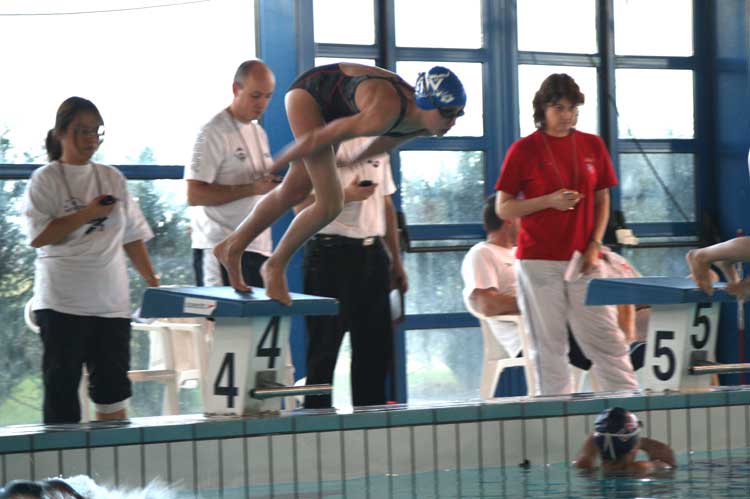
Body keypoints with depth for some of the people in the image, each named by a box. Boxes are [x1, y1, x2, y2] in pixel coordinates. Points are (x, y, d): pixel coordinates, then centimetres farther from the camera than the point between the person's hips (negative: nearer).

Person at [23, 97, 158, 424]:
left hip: (111, 302, 4)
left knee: (113, 385, 5)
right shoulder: (45, 181, -2)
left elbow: (132, 236, 16)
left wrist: (151, 279, 9)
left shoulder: (113, 179, 13)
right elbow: (38, 236, -13)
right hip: (62, 303, -4)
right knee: (62, 385, 0)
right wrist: (87, 214, -15)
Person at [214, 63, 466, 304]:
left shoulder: (425, 125, -17)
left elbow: (389, 138, 7)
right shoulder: (384, 113, -41)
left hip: (333, 106, 8)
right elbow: (318, 139, -28)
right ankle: (276, 265, 7)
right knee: (330, 203, -15)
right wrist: (275, 165, -14)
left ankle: (231, 248, 34)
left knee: (294, 191, 16)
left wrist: (354, 162, 23)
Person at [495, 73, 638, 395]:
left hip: (583, 260, 3)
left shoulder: (592, 146, 9)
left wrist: (594, 244, 0)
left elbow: (602, 200, 14)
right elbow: (503, 208, -1)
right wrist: (549, 201, -15)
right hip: (538, 261, -3)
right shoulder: (523, 150, -1)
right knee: (548, 345, 0)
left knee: (606, 338, 0)